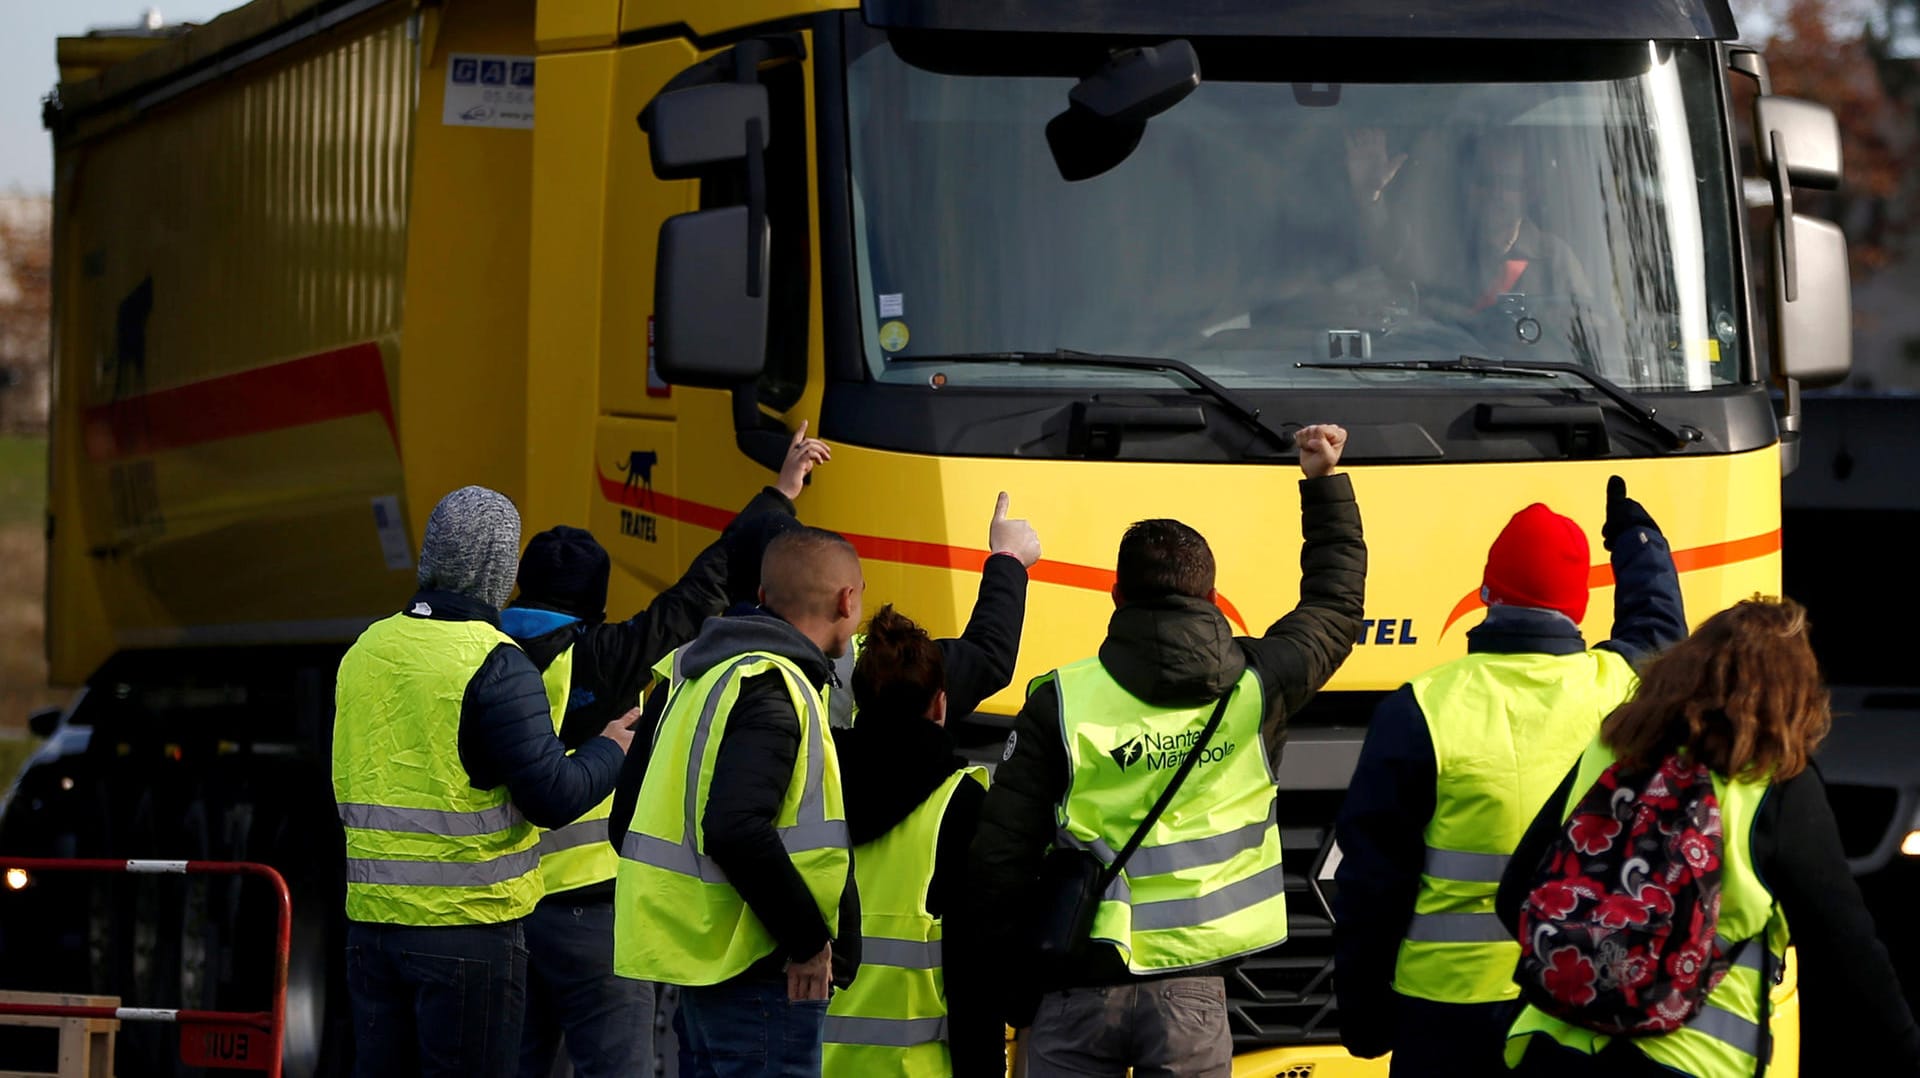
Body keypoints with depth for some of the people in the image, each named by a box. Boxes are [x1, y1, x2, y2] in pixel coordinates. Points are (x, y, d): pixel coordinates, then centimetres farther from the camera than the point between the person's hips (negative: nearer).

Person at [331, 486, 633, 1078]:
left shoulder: (364, 650, 9)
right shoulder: (496, 664, -13)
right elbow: (553, 796, -17)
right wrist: (611, 749, 3)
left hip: (371, 918, 6)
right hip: (469, 923, -6)